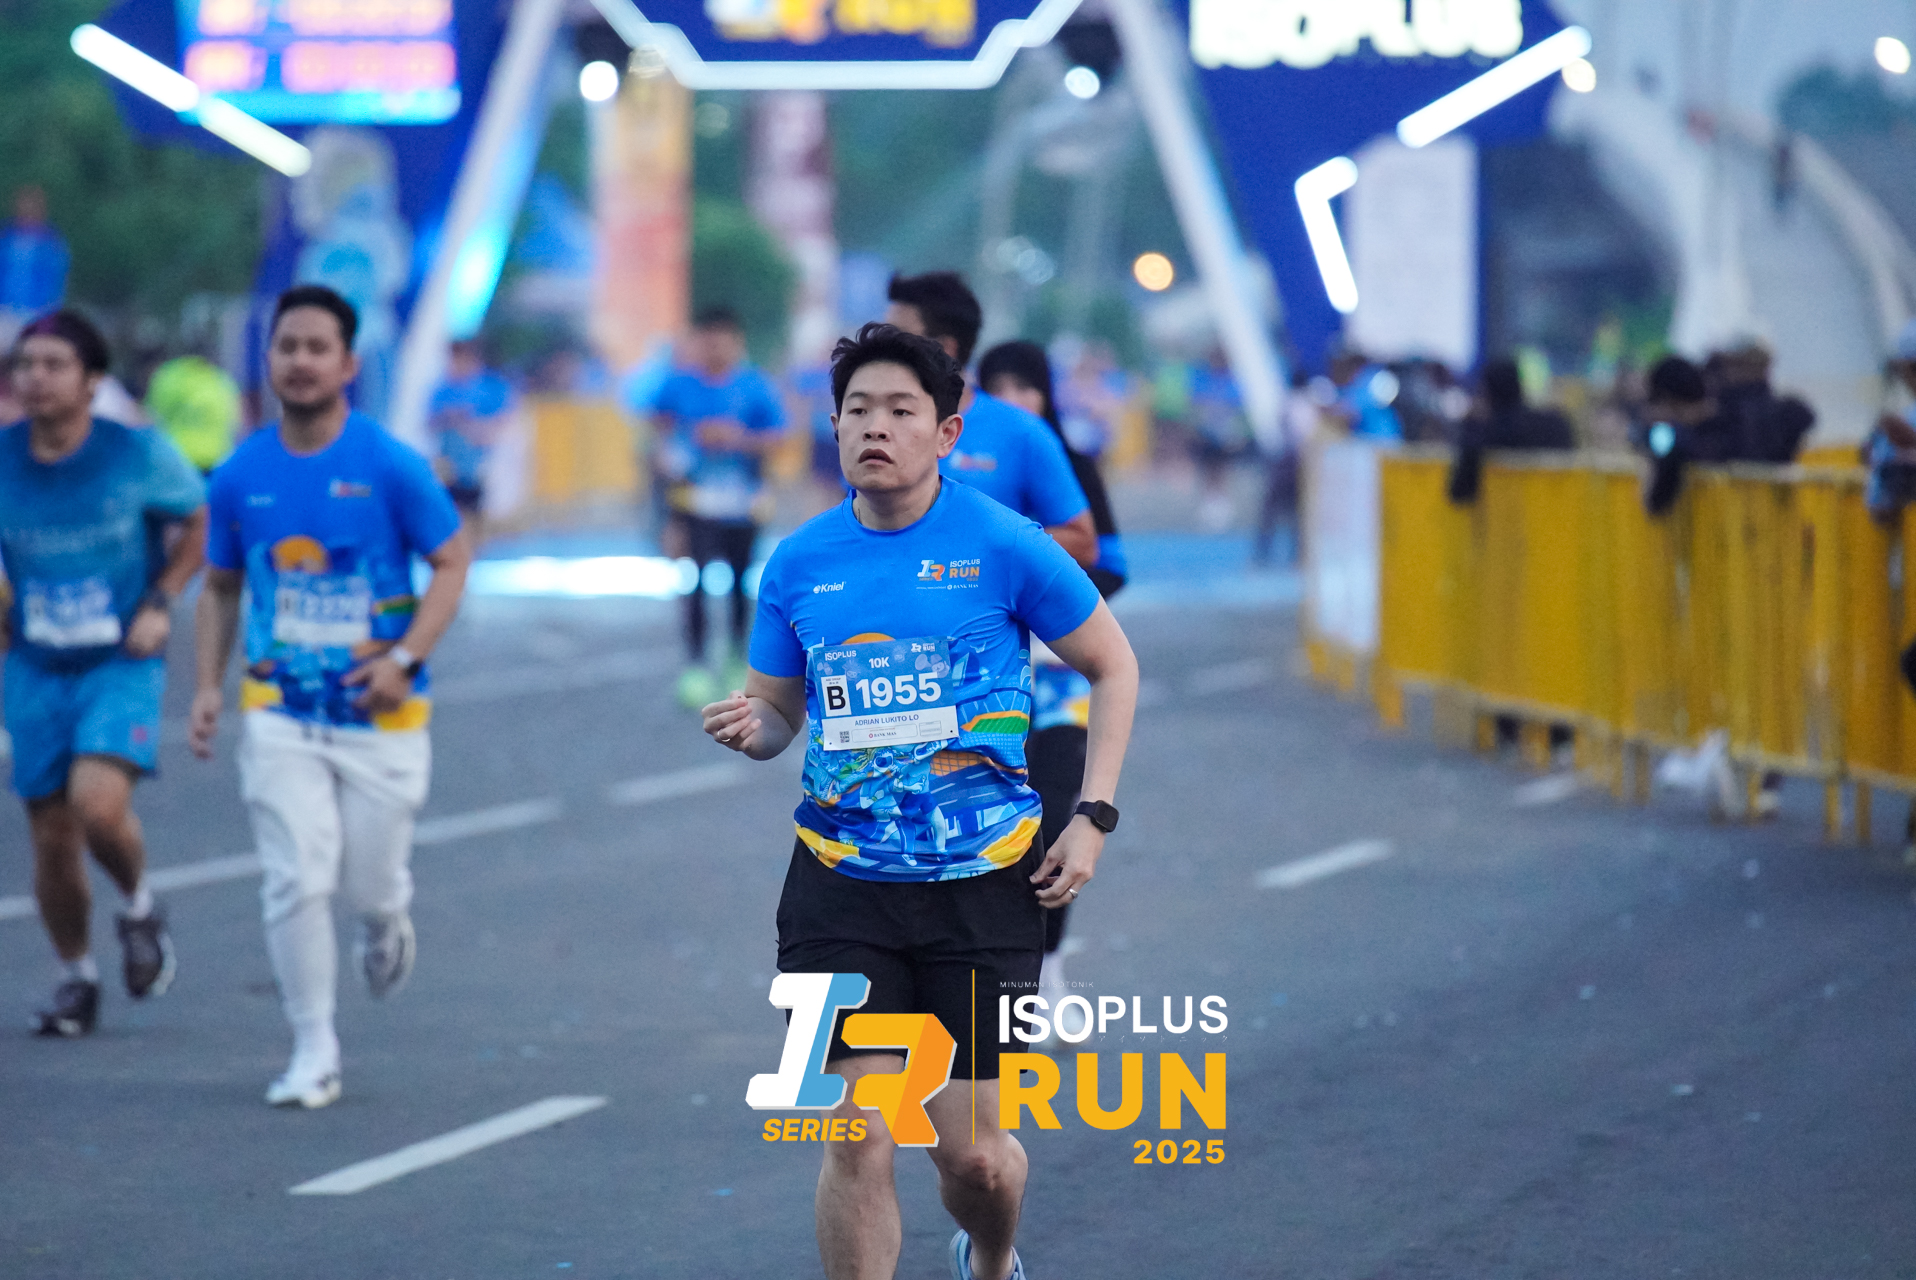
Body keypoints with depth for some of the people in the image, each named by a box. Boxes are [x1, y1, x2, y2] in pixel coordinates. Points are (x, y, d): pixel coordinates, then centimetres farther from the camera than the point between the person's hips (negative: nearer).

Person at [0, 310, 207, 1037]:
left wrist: (160, 603, -5)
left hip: (121, 665, -3)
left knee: (98, 804, -24)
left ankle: (139, 908, 7)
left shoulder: (140, 455, -10)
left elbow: (197, 523, 6)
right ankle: (77, 976, 26)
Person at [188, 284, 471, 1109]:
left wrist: (405, 658, -16)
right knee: (296, 882, -9)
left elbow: (453, 561, -3)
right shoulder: (240, 476, 1)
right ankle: (313, 1051, 3)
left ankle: (385, 923, 44)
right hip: (279, 712, 1)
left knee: (370, 881, 5)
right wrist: (208, 687, 1)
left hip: (380, 713, -1)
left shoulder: (391, 467, -9)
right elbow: (220, 587, 12)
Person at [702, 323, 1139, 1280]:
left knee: (971, 1152, 4)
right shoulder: (798, 563, 4)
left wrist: (1094, 817, -2)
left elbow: (1113, 667, 7)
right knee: (858, 1145, -7)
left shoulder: (1005, 547, -5)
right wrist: (752, 728, -9)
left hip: (981, 879, -2)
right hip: (841, 884, 2)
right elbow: (778, 708, 15)